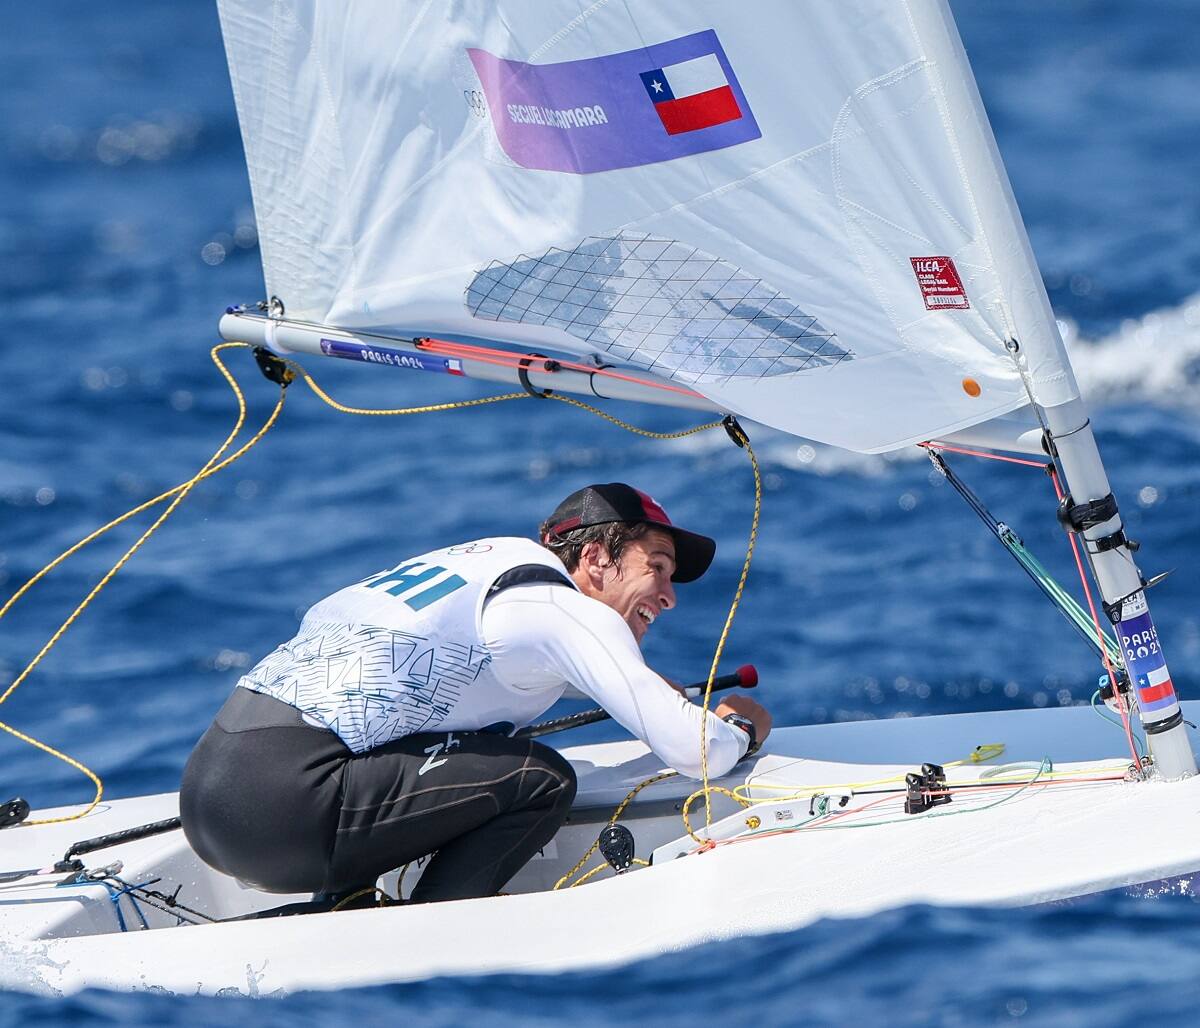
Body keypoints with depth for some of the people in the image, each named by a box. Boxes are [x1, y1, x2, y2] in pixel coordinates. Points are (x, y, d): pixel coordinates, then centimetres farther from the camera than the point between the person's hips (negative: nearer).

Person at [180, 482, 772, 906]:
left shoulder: (503, 555, 22)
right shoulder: (567, 609, -3)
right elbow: (695, 753, -7)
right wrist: (741, 727, 18)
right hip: (279, 801, -9)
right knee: (541, 779, -6)